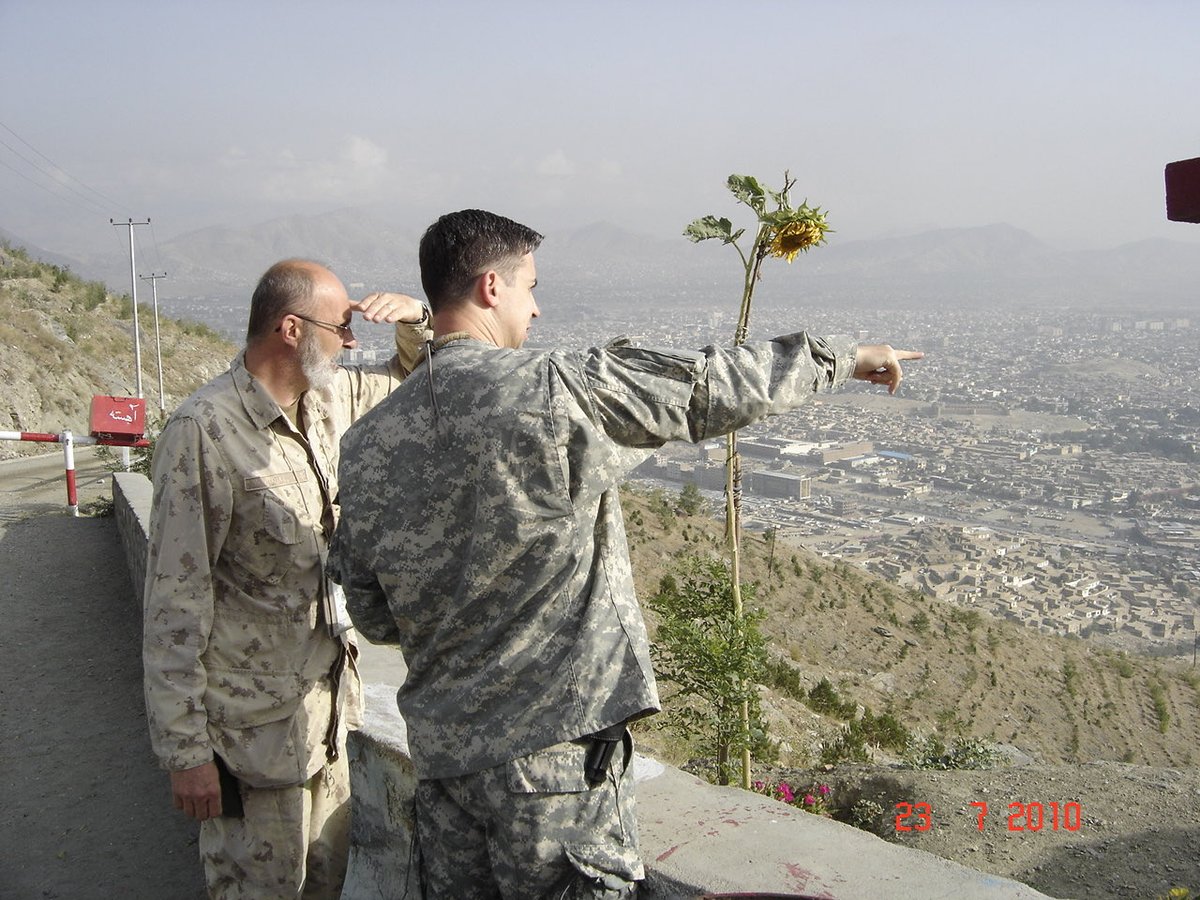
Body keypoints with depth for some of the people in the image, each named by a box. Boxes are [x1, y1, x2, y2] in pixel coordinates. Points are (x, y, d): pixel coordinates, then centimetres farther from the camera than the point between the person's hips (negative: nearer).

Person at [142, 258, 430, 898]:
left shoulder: (331, 398, 2)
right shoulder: (205, 431, -20)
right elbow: (174, 603, -19)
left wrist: (416, 322, -2)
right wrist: (185, 750, -16)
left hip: (331, 700, 7)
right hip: (257, 725, -7)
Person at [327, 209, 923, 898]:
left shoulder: (367, 443, 0)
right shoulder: (560, 390, -15)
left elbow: (374, 618, 7)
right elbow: (716, 387, -5)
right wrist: (845, 356, 10)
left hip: (439, 748, 6)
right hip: (555, 743, -5)